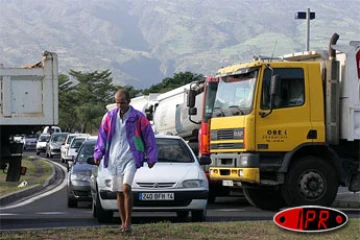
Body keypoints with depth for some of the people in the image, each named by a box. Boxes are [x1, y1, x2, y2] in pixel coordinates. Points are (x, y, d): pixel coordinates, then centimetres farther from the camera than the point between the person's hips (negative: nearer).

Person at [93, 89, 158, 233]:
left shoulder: (138, 117, -2)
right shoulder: (109, 117, 6)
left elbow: (149, 137, 3)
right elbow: (102, 136, 12)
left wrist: (151, 157, 2)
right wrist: (98, 153, 3)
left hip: (130, 158, -4)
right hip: (114, 159, 4)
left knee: (126, 188, -19)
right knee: (119, 192, 7)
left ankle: (128, 222, -11)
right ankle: (123, 223, 16)